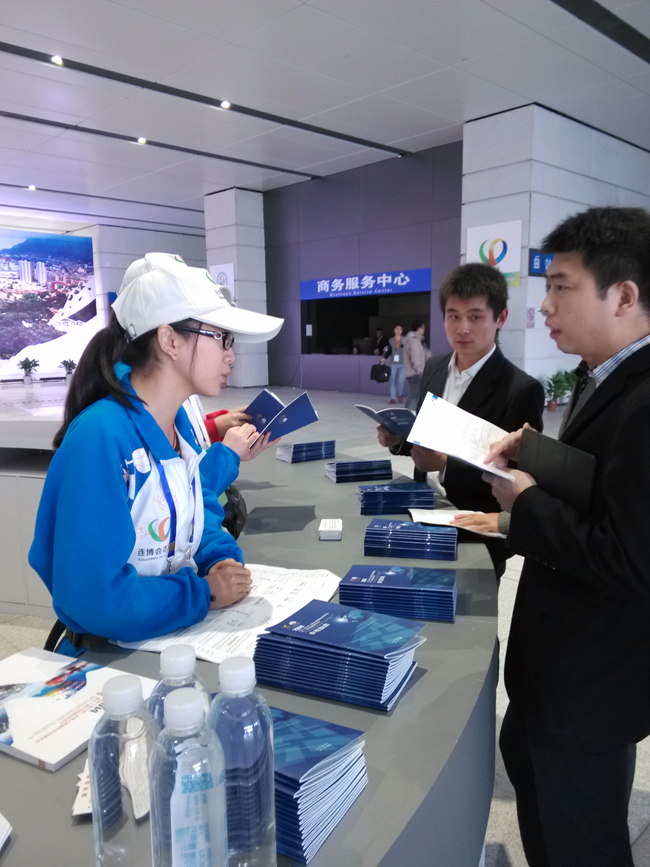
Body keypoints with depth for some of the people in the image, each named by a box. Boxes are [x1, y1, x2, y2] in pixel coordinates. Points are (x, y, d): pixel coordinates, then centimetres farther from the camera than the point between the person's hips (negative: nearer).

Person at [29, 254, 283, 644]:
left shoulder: (184, 422, 1)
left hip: (187, 625, 8)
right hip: (116, 652, -7)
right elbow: (94, 597, -28)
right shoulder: (101, 438, -25)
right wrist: (205, 593, -18)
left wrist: (223, 559, -7)